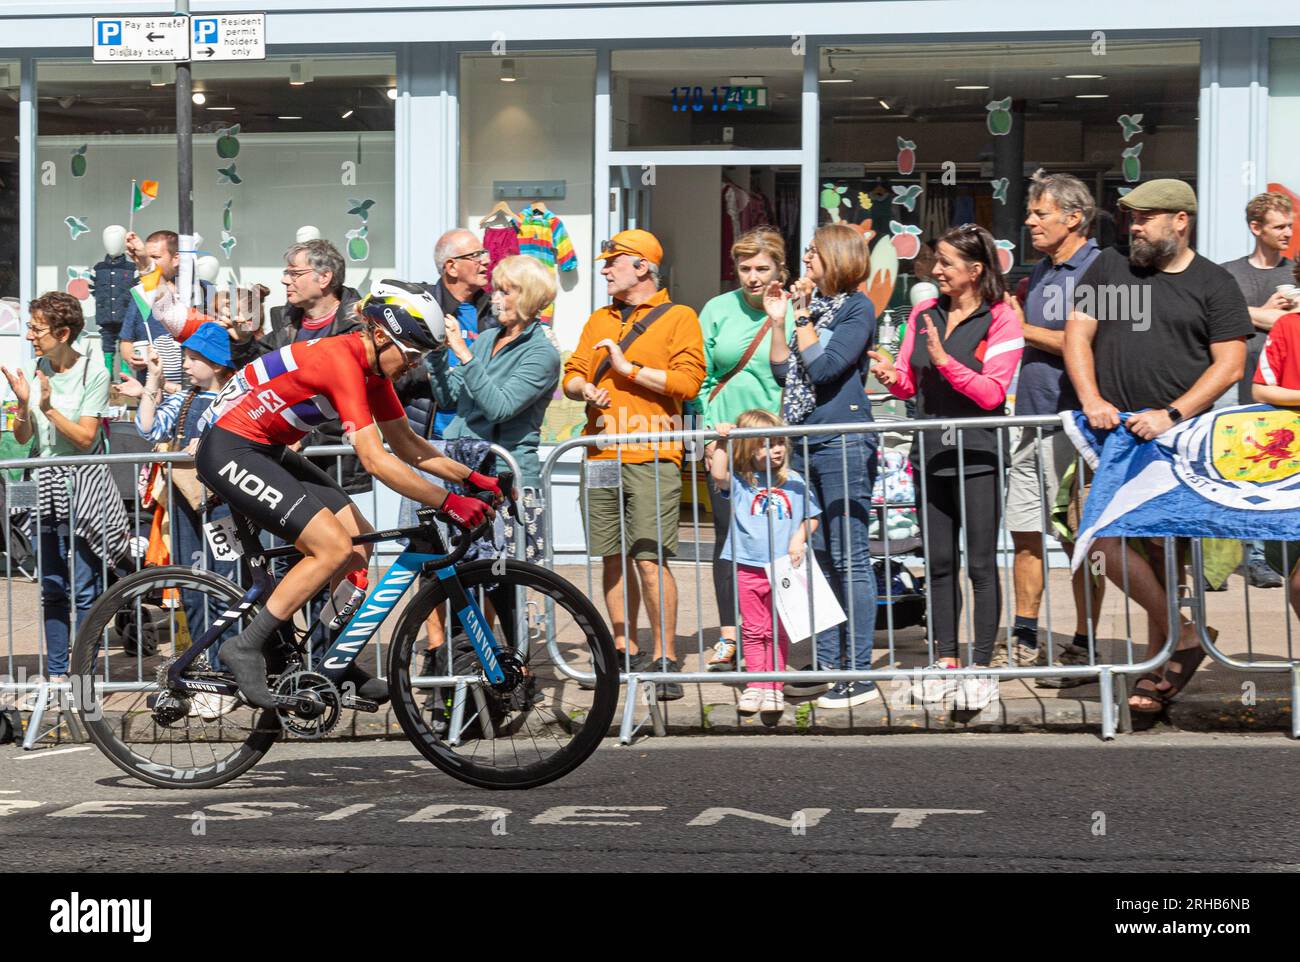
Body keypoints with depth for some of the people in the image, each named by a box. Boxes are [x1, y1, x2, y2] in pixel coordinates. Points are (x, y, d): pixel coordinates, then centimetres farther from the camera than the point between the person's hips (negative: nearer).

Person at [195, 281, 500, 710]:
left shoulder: (373, 366, 4)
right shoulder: (341, 360, -25)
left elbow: (406, 444, 13)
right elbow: (375, 460, -30)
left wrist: (471, 477, 3)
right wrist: (446, 503, -28)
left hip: (265, 450, 10)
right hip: (230, 452, -10)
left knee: (360, 542, 6)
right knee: (334, 547, -17)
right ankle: (246, 647, -10)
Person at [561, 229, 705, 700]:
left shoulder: (678, 317, 1)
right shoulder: (599, 321, 21)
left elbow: (688, 380, -9)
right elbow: (572, 374, 21)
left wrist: (630, 369, -10)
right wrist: (585, 388, -1)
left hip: (651, 456, -6)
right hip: (601, 457, 6)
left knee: (650, 559, -12)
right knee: (612, 559, 7)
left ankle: (665, 659, -7)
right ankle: (625, 653, 16)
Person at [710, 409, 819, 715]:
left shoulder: (793, 482, 7)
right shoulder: (740, 482, 3)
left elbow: (811, 517, 12)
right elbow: (718, 475, -17)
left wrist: (800, 537, -5)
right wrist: (721, 442, -18)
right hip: (749, 567, 0)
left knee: (778, 632, 4)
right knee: (754, 631, 5)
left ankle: (775, 687, 10)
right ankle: (756, 685, 12)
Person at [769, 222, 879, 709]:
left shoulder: (857, 307, -5)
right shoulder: (811, 303, 17)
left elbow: (823, 367, -15)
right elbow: (784, 372, 16)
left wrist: (802, 314, -8)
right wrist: (776, 319, 10)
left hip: (843, 443, -8)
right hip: (803, 443, 8)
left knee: (849, 558, -7)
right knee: (817, 556, 9)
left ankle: (859, 674, -6)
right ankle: (827, 663, 14)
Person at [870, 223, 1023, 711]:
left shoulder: (1001, 320, -7)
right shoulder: (924, 314, 10)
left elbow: (991, 393, -14)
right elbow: (911, 383, 13)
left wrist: (944, 359, -22)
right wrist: (893, 376, -9)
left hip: (977, 454, -6)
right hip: (931, 451, 6)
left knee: (980, 564, -2)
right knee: (939, 562, 10)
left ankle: (981, 666, 3)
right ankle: (945, 660, 17)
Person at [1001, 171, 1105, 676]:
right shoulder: (1041, 272, 18)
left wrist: (1026, 328, -9)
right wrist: (1013, 314, 6)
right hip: (1034, 421, 8)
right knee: (1026, 534, 10)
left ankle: (1084, 647, 3)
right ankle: (1024, 641, 18)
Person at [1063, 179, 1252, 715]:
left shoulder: (1212, 284, 4)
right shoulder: (1109, 269, 13)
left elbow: (1229, 365, -2)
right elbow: (1077, 334, 10)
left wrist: (1172, 415, -13)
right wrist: (1091, 399, -7)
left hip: (1176, 438, -3)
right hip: (1113, 431, 3)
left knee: (1164, 549, -4)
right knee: (1102, 536, -11)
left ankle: (1160, 665, 7)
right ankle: (1182, 635, 1)